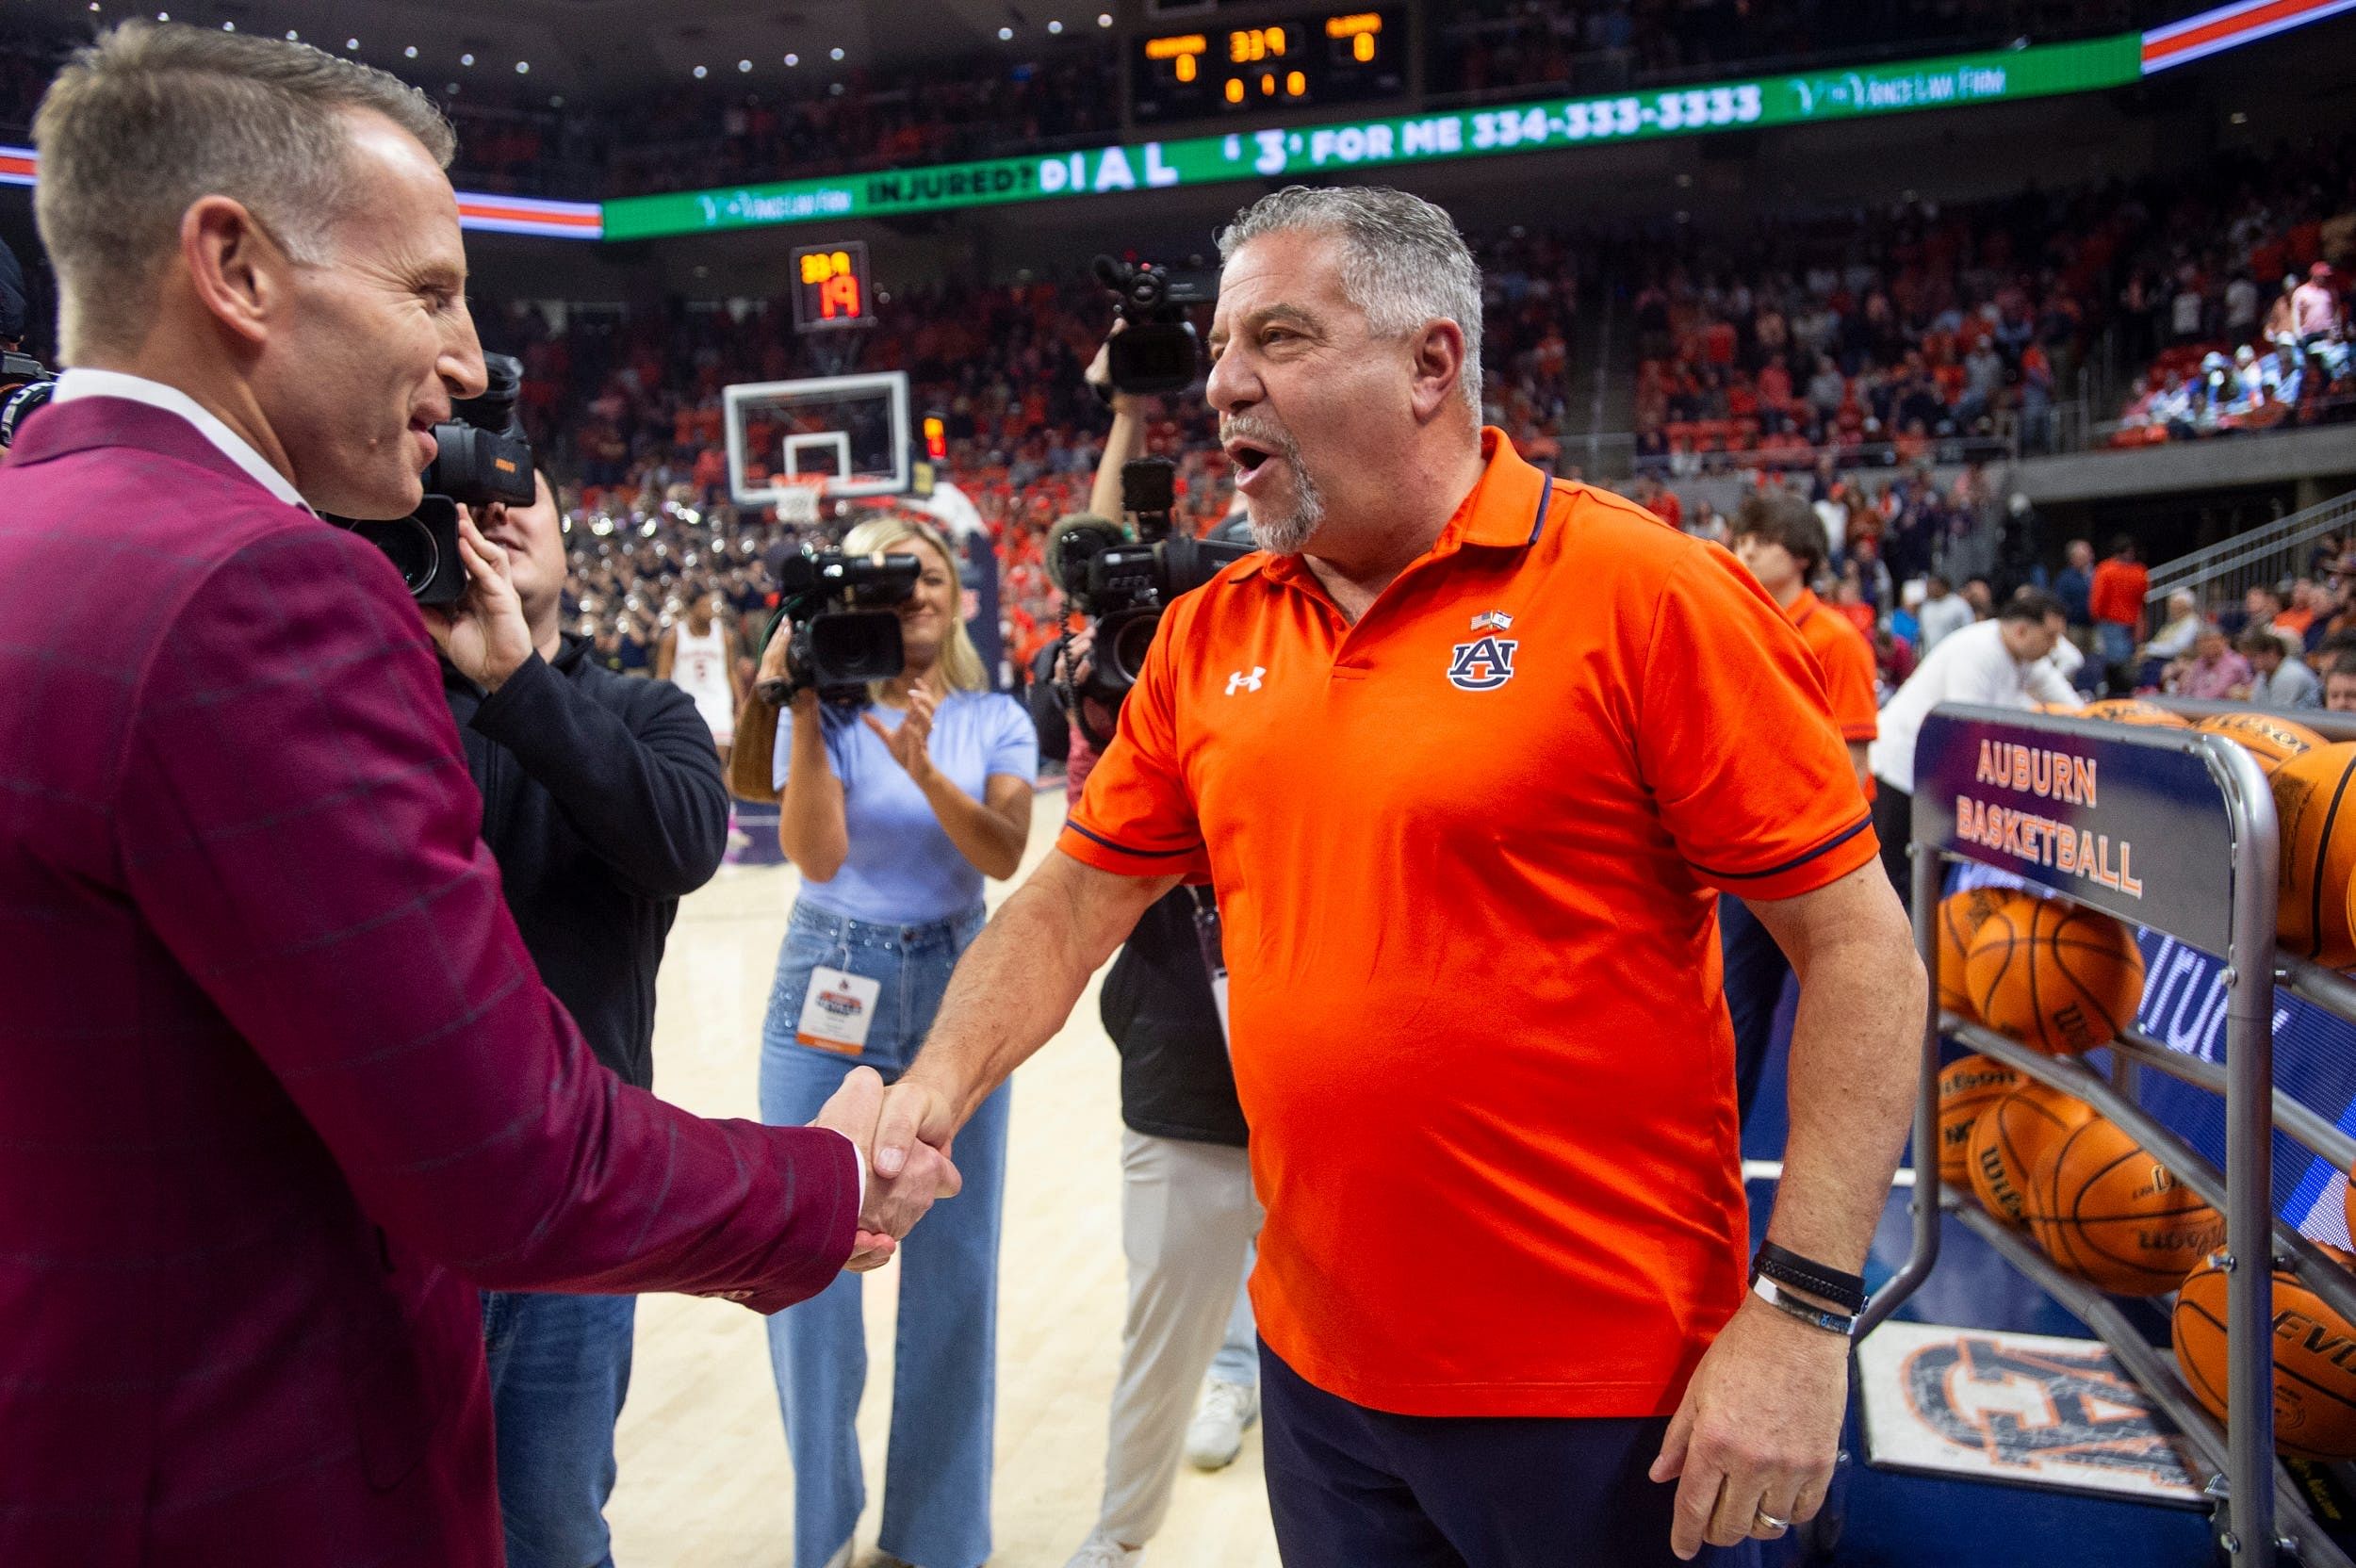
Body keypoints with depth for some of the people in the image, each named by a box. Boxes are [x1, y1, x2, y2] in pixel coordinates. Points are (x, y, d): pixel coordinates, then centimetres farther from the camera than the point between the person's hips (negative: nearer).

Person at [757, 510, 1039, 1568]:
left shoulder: (994, 720, 3)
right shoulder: (829, 711, -1)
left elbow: (1005, 856, -13)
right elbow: (816, 856, -15)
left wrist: (922, 767, -27)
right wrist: (802, 711, -22)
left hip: (955, 996, 1)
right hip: (827, 999, -1)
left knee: (953, 1272, 4)